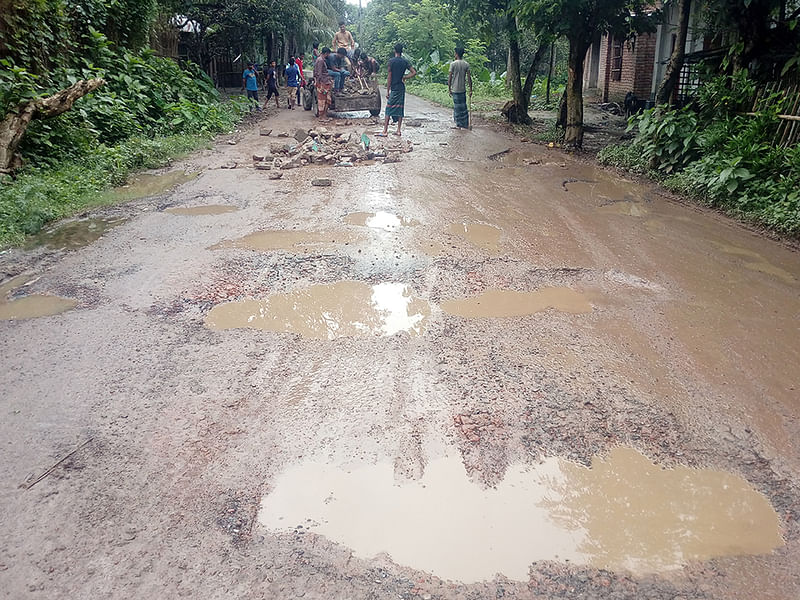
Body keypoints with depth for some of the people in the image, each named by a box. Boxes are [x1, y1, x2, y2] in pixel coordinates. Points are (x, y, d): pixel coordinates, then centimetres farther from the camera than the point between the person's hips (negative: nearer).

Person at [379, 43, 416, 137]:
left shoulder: (391, 61, -8)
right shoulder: (405, 62, 4)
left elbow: (389, 77, -9)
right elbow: (414, 72, 1)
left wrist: (387, 91, -6)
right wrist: (404, 77, 8)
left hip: (393, 88, -5)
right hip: (402, 88, 5)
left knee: (389, 109, -3)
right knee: (400, 108, 9)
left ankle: (385, 131, -8)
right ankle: (398, 130, 10)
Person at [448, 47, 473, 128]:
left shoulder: (453, 64, -6)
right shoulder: (466, 64, 2)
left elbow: (450, 77, -6)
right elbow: (469, 78, -1)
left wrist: (449, 88, 3)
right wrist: (470, 90, 3)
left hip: (455, 89, -3)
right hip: (463, 89, 3)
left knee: (457, 106, 4)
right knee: (463, 106, 9)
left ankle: (459, 124, 7)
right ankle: (464, 125, 10)